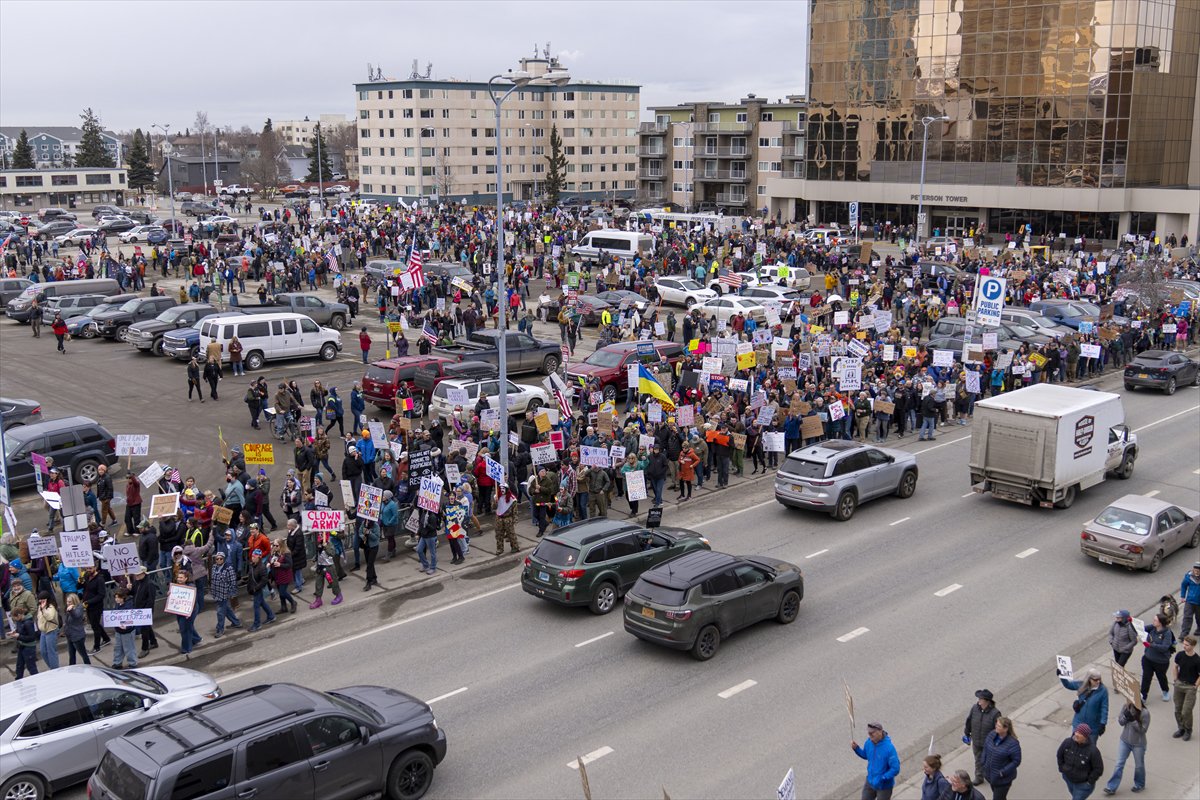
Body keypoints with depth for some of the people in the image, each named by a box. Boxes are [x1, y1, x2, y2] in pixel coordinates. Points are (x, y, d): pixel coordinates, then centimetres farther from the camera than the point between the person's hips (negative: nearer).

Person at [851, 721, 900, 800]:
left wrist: (881, 779, -30)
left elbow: (895, 769, -27)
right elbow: (865, 755, 10)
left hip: (884, 785, -6)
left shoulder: (889, 748, -30)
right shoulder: (869, 742, -10)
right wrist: (856, 748, -8)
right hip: (870, 782, 6)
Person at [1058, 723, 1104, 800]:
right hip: (1068, 778, 5)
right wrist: (1062, 769, 2)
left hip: (1083, 784, -5)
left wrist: (1089, 781, -14)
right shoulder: (1067, 742, -19)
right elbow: (1060, 755, 2)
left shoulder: (1093, 751, -29)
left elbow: (1099, 769, -18)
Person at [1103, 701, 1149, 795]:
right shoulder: (1126, 707, -9)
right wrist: (1126, 716, -24)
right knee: (1119, 764, 6)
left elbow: (1143, 729, -19)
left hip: (1138, 744, -3)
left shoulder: (1145, 713, -22)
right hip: (1124, 741, 3)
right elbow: (1120, 722, -3)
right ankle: (1112, 787, 10)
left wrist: (1133, 720, -31)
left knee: (1139, 765, 17)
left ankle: (1139, 785, 42)